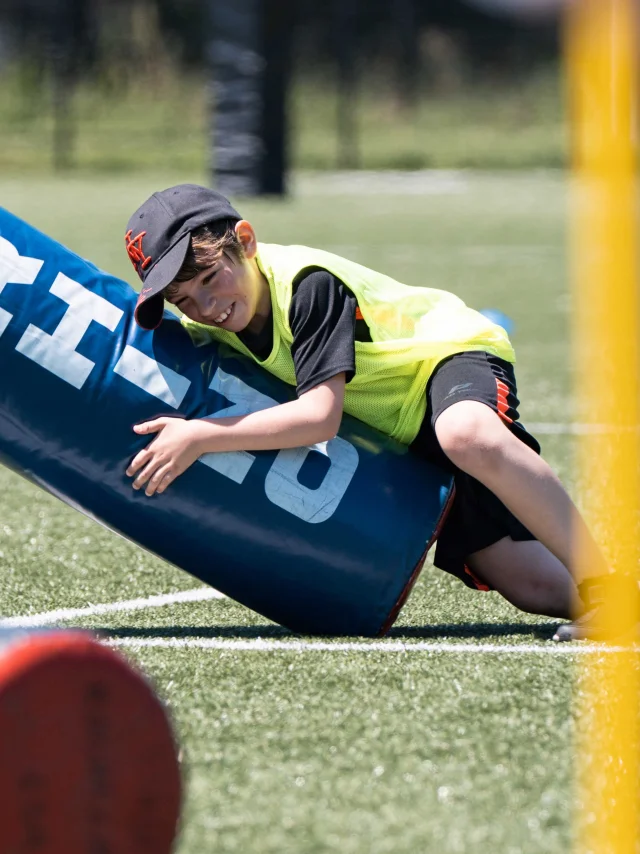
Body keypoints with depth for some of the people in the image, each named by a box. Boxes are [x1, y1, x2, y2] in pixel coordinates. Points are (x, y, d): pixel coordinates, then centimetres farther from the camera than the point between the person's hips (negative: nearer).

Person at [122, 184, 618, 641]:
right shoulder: (206, 325, -9)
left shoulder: (306, 284, -30)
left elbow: (320, 416, -36)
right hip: (398, 434, 7)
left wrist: (199, 438, -38)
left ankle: (605, 585, -36)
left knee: (469, 437, -44)